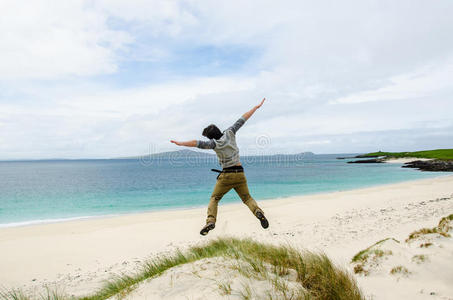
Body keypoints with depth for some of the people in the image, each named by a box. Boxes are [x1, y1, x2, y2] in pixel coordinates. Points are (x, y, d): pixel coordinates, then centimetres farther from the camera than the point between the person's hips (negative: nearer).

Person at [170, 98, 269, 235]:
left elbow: (199, 143, -23)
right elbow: (242, 120, 8)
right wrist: (256, 107, 14)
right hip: (240, 174, 4)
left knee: (214, 199, 10)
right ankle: (258, 212, -14)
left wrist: (181, 143, -27)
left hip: (226, 175, -4)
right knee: (247, 198, 14)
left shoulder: (215, 143, -10)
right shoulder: (229, 133, 1)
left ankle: (210, 221, -10)